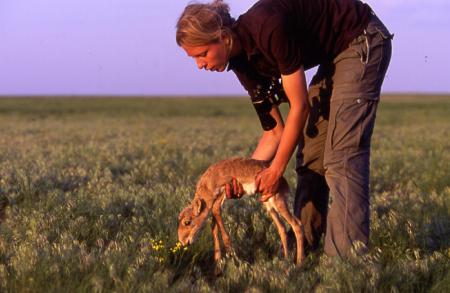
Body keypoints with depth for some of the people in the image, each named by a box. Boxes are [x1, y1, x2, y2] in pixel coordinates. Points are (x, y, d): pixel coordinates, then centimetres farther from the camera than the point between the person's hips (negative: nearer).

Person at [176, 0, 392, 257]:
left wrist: (276, 171, -17)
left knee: (341, 155, -18)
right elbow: (275, 131, 1)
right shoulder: (243, 64, -4)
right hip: (335, 55, 9)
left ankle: (348, 255, -22)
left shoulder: (268, 27, -30)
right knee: (310, 153, 6)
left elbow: (300, 106, -24)